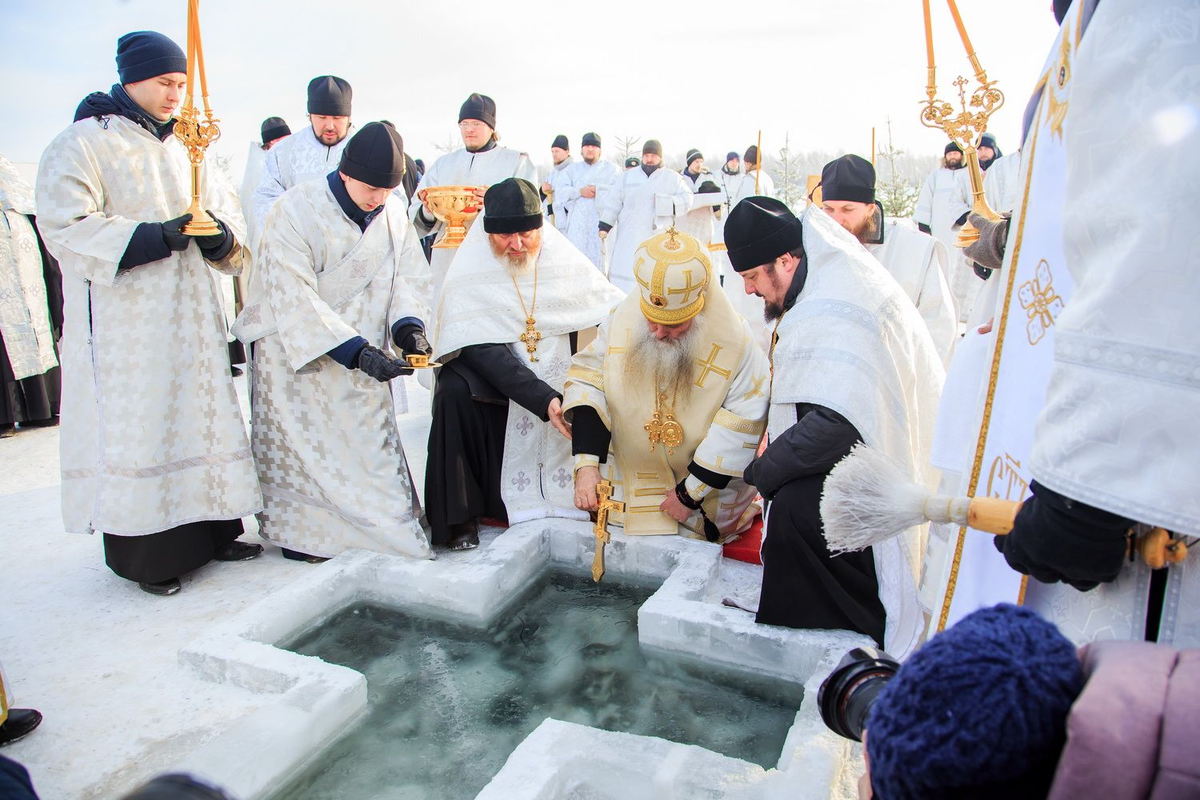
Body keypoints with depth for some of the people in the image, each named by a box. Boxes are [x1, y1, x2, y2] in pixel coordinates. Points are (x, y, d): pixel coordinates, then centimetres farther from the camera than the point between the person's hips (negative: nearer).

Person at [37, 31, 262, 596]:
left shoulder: (186, 150, 16)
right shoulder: (82, 144, -3)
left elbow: (226, 211, 14)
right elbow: (66, 227, -12)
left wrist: (221, 235, -10)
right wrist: (154, 237, -23)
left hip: (190, 319, 6)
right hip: (123, 322, -6)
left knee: (201, 415, 8)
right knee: (135, 429, -4)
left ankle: (211, 532, 19)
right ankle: (146, 555, 6)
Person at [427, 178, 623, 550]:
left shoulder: (565, 260, -5)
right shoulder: (471, 272, -14)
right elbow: (482, 350, -24)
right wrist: (544, 400, -35)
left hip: (560, 373, 2)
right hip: (490, 380, -2)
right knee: (454, 390, -31)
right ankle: (458, 517, -18)